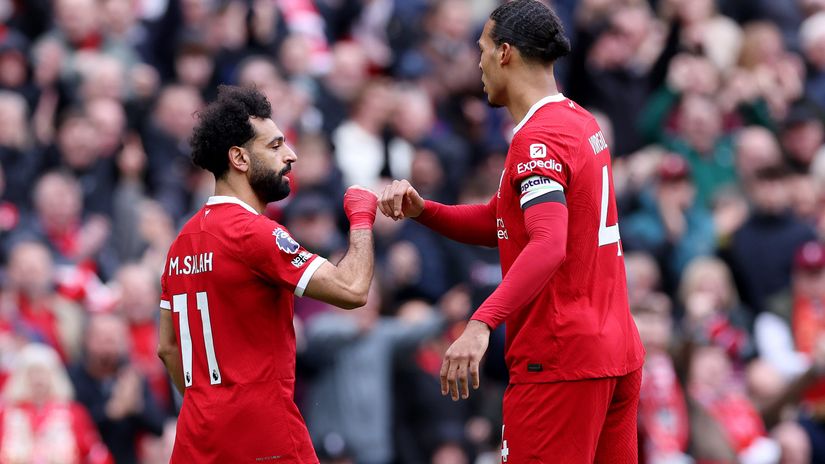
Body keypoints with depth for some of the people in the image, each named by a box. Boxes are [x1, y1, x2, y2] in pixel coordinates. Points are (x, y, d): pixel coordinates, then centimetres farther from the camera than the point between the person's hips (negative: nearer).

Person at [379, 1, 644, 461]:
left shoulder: (539, 138, -14)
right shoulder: (581, 122, 15)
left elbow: (548, 246, -29)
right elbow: (499, 225, 18)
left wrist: (481, 324, -37)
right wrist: (422, 210, 3)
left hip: (561, 360, -9)